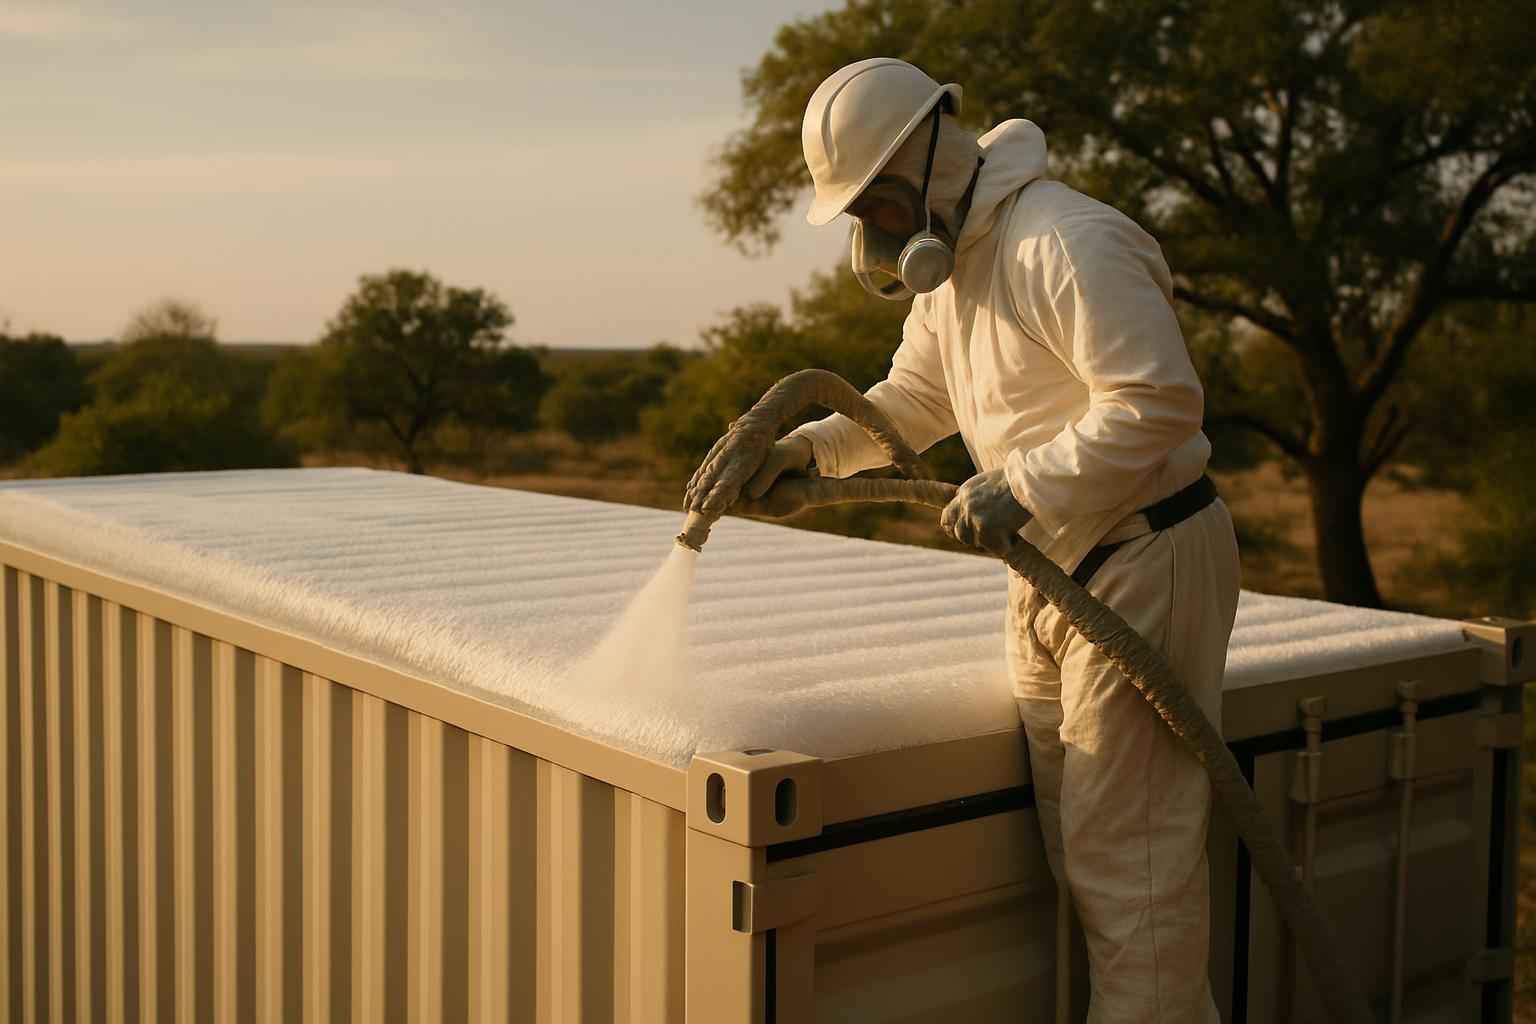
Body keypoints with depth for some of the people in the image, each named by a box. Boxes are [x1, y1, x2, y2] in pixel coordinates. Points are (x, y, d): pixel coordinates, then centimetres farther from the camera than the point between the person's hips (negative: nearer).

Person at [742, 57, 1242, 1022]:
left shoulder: (1069, 245, -20)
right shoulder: (946, 263, 12)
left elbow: (1158, 402, -25)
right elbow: (913, 401, 22)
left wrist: (1023, 487, -24)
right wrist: (808, 446, 6)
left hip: (1144, 561, -10)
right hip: (1052, 567, 10)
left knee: (1124, 847, -6)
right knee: (1072, 837, 13)